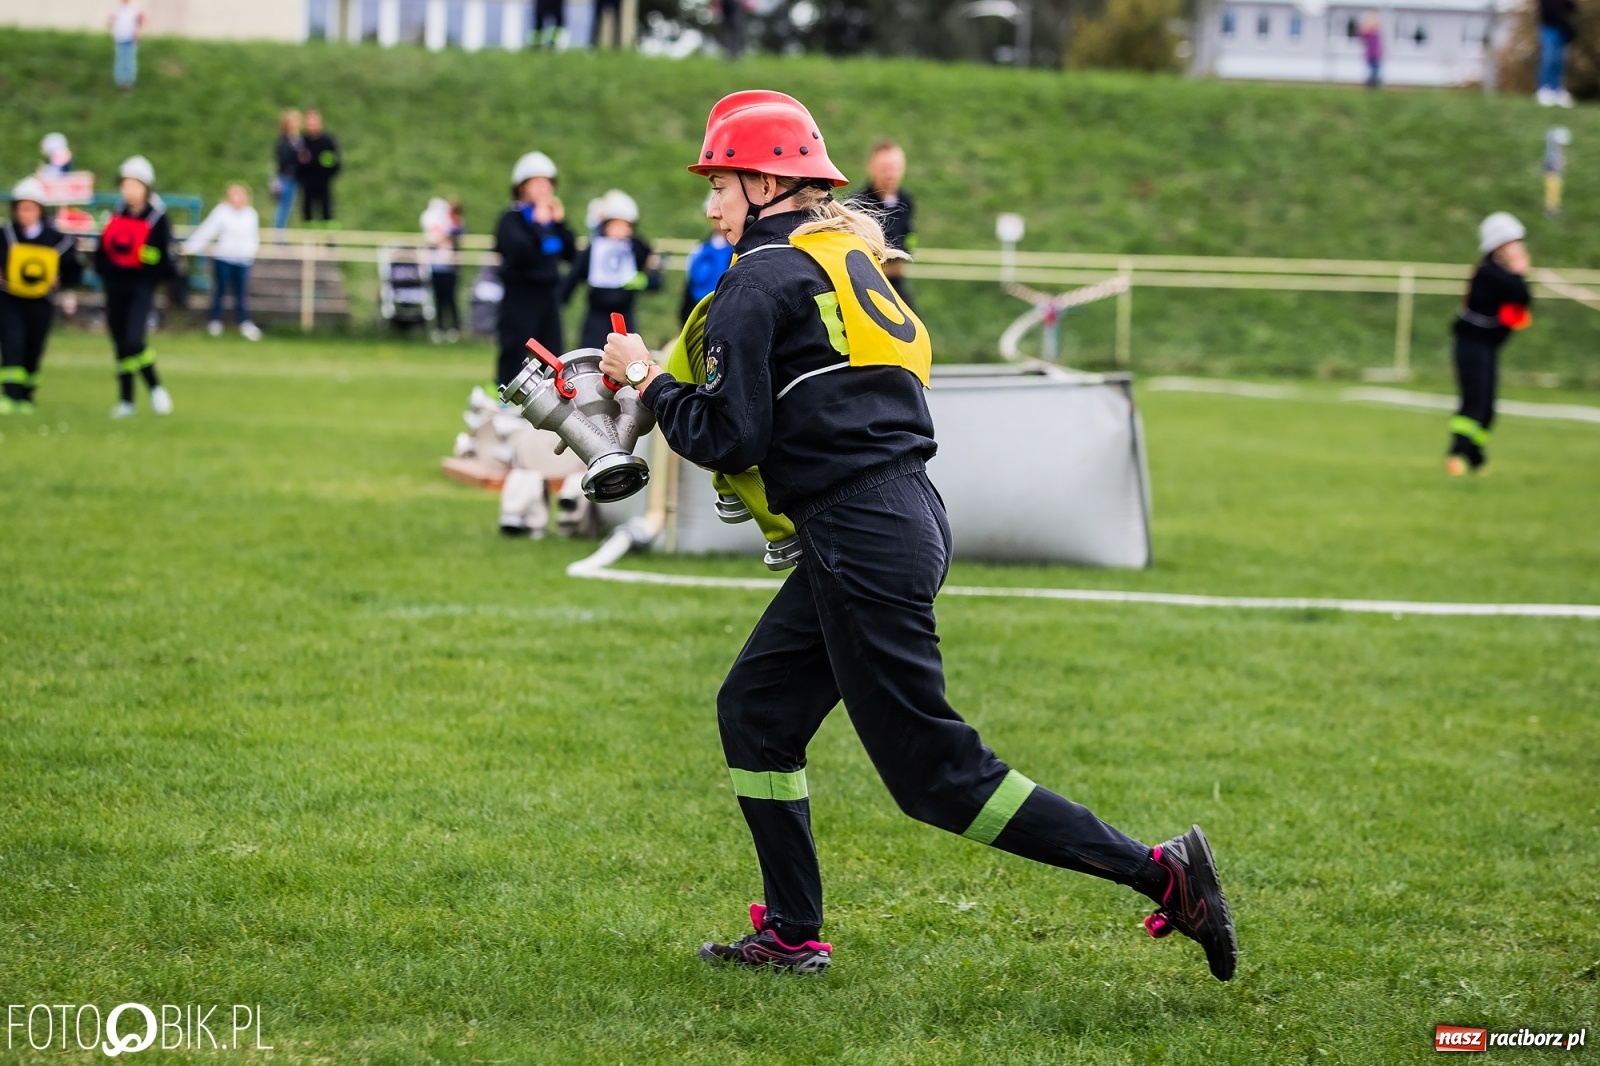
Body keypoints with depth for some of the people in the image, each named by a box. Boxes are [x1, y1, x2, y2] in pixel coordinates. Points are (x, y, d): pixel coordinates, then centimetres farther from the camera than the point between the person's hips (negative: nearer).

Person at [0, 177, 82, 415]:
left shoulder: (57, 240, -2)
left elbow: (73, 272, 6)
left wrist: (58, 282, -11)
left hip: (40, 304, 2)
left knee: (33, 351, 10)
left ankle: (25, 398, 25)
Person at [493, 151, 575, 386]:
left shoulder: (552, 218, 11)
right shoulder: (511, 219, -7)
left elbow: (571, 254, 7)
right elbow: (520, 252, -23)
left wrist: (560, 223, -2)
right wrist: (537, 224, -19)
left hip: (549, 294, 6)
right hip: (520, 296, -6)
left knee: (553, 358, 6)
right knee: (513, 357, -5)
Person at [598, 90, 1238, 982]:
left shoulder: (761, 282, -8)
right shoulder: (852, 255, 18)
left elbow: (729, 437, -13)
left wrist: (649, 380, 2)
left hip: (863, 535, -10)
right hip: (906, 514, 10)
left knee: (934, 770, -6)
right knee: (755, 710, 17)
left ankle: (1157, 872, -10)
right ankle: (792, 935, 19)